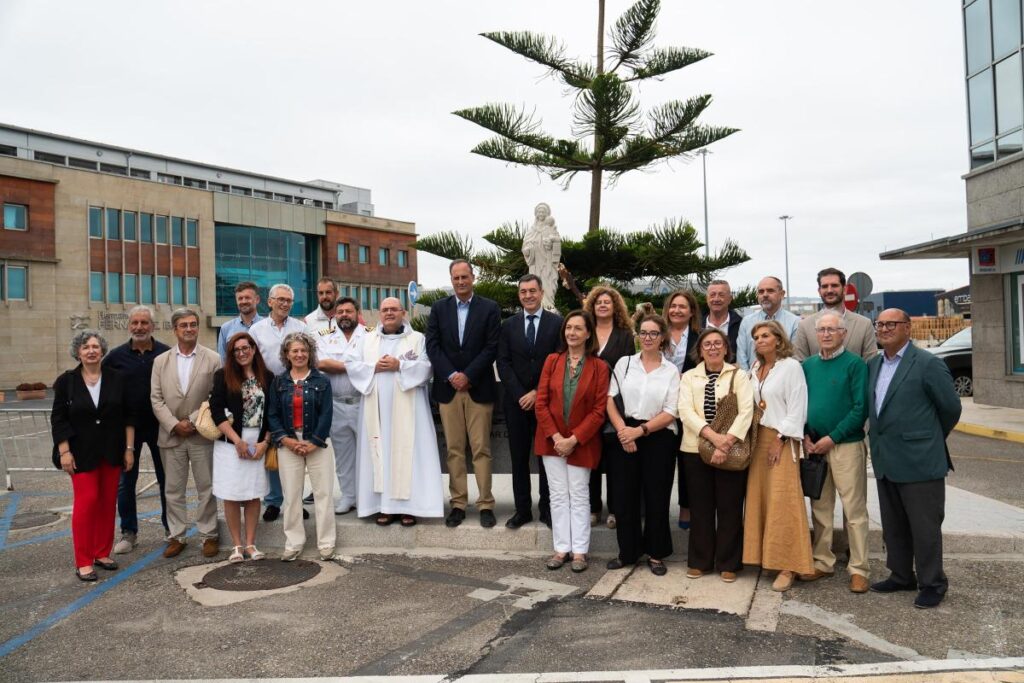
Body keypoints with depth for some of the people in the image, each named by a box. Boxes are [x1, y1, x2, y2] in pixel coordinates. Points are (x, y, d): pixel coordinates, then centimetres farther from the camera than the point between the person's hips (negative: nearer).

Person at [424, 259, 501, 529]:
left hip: (479, 388, -2)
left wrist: (467, 375, -11)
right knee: (454, 449, 6)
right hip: (448, 387, 2)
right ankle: (458, 503, 13)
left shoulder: (489, 308, 2)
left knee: (481, 449, 1)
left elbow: (492, 347, -5)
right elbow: (432, 346, 2)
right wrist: (451, 375, -10)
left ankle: (485, 504, 8)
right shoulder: (438, 308, 8)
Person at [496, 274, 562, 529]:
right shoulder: (508, 326, 7)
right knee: (519, 458, 7)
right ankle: (522, 509, 16)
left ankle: (547, 508, 17)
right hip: (517, 401, 2)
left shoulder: (557, 323, 0)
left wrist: (538, 393, -11)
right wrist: (519, 395, -10)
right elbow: (503, 364, 1)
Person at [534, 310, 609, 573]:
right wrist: (555, 437, -11)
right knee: (558, 495, 8)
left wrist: (573, 439, -15)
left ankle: (579, 551, 14)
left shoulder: (599, 367, -5)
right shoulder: (552, 361, 2)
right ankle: (562, 548, 16)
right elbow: (541, 403, -2)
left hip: (581, 442, -2)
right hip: (552, 440, 3)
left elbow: (599, 410, -8)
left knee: (579, 496, 5)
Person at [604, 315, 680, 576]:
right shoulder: (624, 363, 6)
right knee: (624, 496, 6)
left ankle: (655, 553, 21)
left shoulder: (671, 371, 2)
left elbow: (670, 413, -4)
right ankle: (628, 551, 21)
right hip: (624, 436, 1)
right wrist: (622, 430, -13)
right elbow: (610, 399, 0)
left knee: (656, 497, 6)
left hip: (658, 438, -1)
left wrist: (640, 431, -14)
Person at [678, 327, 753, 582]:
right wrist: (713, 436, -19)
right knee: (700, 507, 8)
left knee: (729, 507, 4)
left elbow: (746, 411, -8)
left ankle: (728, 563, 17)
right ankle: (699, 561, 20)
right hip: (696, 449, 2)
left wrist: (726, 442, -19)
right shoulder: (688, 377, 8)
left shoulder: (738, 375, 4)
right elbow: (686, 411, -5)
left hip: (731, 451, -1)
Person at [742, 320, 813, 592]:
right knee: (759, 499, 7)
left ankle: (787, 566, 0)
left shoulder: (791, 366, -8)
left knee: (782, 502, -6)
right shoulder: (755, 368, 12)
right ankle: (764, 556, 17)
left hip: (781, 439, -6)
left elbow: (796, 408, -12)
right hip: (757, 438, 6)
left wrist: (780, 441, -14)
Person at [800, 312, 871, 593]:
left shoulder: (855, 364, -5)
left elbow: (861, 408, -10)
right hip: (814, 446, 5)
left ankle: (858, 569, 9)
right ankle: (823, 562, 22)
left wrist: (833, 438, -13)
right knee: (820, 508, 12)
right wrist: (805, 435, -1)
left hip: (847, 445, -5)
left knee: (854, 509, 0)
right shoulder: (807, 365, 9)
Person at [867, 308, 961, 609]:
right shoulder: (873, 365, 9)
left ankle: (932, 584, 19)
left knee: (925, 526, 4)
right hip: (885, 462, 7)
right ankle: (901, 576, 31)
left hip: (919, 462, -7)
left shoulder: (928, 364, -11)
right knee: (893, 526, 17)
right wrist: (882, 437, 11)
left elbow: (951, 409, -4)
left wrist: (931, 438, 7)